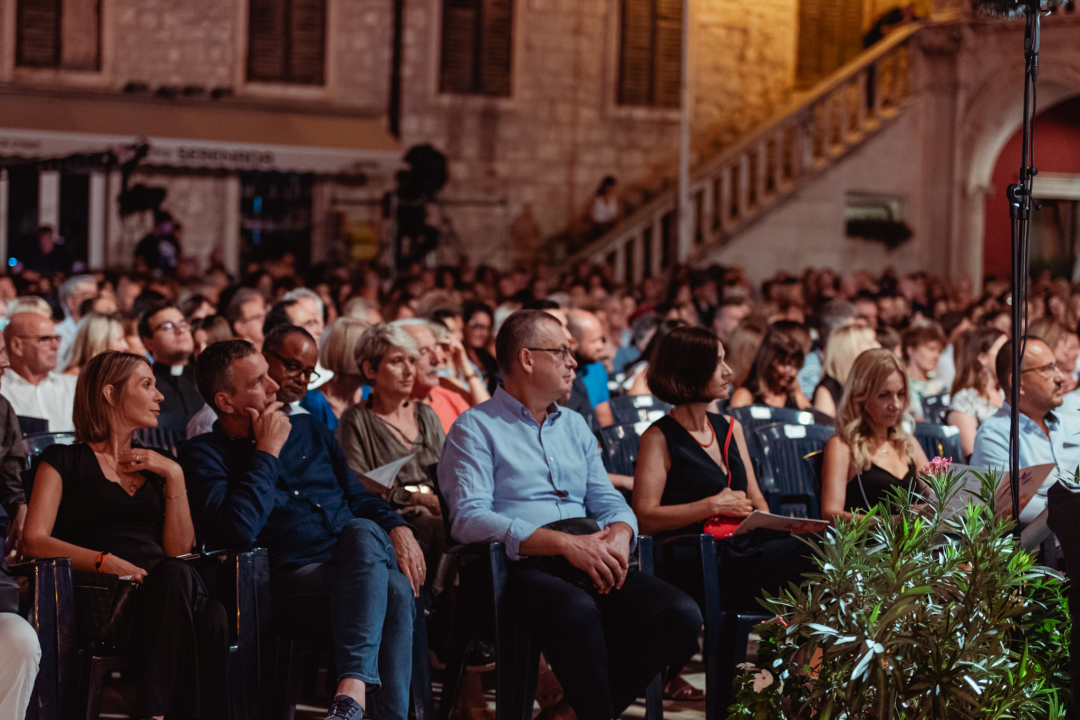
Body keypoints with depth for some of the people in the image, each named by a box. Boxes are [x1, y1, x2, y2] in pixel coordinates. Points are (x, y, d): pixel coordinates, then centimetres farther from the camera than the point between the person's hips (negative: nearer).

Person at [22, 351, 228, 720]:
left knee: (212, 618, -34)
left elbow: (179, 549, 17)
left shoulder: (153, 466, 28)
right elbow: (35, 541, -2)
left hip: (157, 591, 4)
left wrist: (174, 476, 6)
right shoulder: (65, 461, 13)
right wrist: (104, 561, -18)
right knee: (178, 577, -37)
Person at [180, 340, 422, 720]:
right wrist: (268, 451, -6)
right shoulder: (204, 454, 4)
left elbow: (357, 496, 27)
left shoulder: (309, 430, 23)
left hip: (361, 560, 5)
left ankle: (352, 690, -47)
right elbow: (238, 530, -14)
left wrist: (397, 528, 5)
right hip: (294, 577, -5)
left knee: (363, 530, -35)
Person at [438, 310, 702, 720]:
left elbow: (608, 500, 23)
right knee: (578, 613, -40)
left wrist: (619, 535, -4)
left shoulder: (575, 426, 27)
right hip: (525, 565, -6)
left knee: (682, 615, -20)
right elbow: (469, 519, -10)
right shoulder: (476, 428, 4)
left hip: (592, 562, 7)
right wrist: (565, 544, -18)